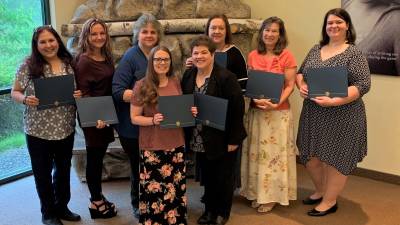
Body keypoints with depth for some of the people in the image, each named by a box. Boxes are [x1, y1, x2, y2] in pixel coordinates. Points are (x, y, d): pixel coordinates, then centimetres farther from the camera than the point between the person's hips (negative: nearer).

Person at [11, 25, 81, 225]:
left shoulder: (69, 63, 1)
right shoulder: (28, 65, -9)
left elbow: (76, 91, 11)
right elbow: (15, 92, -3)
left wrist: (79, 95, -11)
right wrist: (25, 99, -23)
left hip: (66, 128, 4)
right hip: (38, 130, -3)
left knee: (64, 170, 18)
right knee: (43, 172, 11)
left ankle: (62, 207, 38)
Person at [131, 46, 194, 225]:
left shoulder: (176, 82, 5)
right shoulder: (142, 86, -7)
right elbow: (134, 118, -5)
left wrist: (190, 112, -3)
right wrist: (153, 120, -22)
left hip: (176, 144, 4)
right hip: (152, 147, -4)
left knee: (177, 188, 10)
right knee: (154, 190, 0)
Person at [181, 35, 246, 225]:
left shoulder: (226, 77, -18)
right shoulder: (188, 76, 2)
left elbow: (237, 109, -18)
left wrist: (234, 139, -17)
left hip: (222, 139, -5)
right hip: (199, 140, 5)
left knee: (223, 177, 10)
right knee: (207, 176, 18)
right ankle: (209, 209, 36)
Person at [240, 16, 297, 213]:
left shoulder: (286, 56, -5)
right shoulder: (253, 56, 5)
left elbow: (290, 85, -6)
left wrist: (277, 103, -20)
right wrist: (255, 99, -11)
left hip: (279, 112, -4)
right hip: (256, 110, 4)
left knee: (274, 153, 4)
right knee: (256, 153, 10)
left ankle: (271, 196, 15)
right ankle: (257, 192, 22)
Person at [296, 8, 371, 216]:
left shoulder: (354, 53, -9)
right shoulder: (315, 49, 8)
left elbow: (363, 85, -16)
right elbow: (300, 73, 16)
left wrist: (333, 101, -25)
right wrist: (301, 86, -7)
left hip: (341, 115, -6)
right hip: (313, 113, 6)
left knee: (335, 158, 5)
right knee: (310, 155, 13)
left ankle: (330, 201, 22)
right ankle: (321, 191, 36)